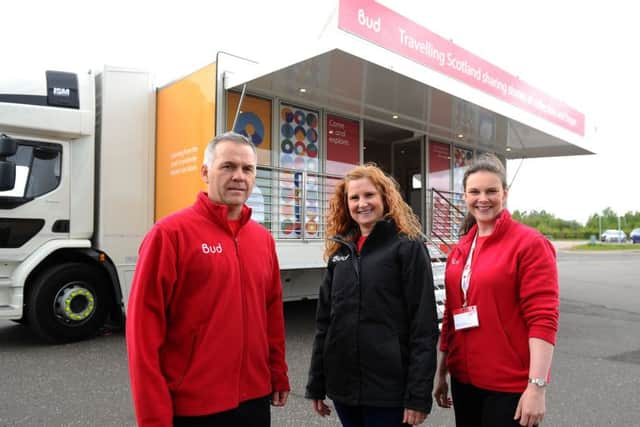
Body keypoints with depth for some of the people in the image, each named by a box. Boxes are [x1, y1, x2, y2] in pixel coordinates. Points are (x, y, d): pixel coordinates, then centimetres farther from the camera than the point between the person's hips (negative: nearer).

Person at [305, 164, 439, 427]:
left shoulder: (408, 247, -7)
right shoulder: (340, 250, 8)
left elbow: (423, 324, -11)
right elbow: (324, 320, 9)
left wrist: (419, 394, -14)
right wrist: (316, 384, 9)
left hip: (390, 386, -5)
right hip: (343, 384, 5)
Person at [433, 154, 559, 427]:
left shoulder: (530, 244, -11)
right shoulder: (460, 249, 6)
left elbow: (543, 320, -15)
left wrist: (536, 386, -20)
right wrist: (441, 372, 13)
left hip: (510, 386, -6)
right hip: (464, 379, 6)